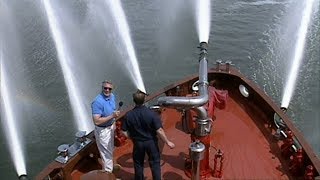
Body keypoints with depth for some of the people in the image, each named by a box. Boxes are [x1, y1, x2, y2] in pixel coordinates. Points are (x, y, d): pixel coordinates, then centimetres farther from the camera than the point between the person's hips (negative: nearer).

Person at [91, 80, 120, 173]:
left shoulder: (112, 96, -4)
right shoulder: (98, 102, -30)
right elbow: (96, 121, -33)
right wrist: (112, 116, -32)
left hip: (110, 127, 8)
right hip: (102, 130, -8)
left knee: (110, 149, 27)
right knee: (107, 152, 4)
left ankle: (110, 165, 51)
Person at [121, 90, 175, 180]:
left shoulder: (128, 115, -14)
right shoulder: (151, 113, -21)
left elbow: (125, 132, -8)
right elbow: (159, 131, -21)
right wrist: (168, 142, -9)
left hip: (138, 143, 2)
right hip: (151, 142, -2)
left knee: (138, 164, 22)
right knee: (155, 163, 15)